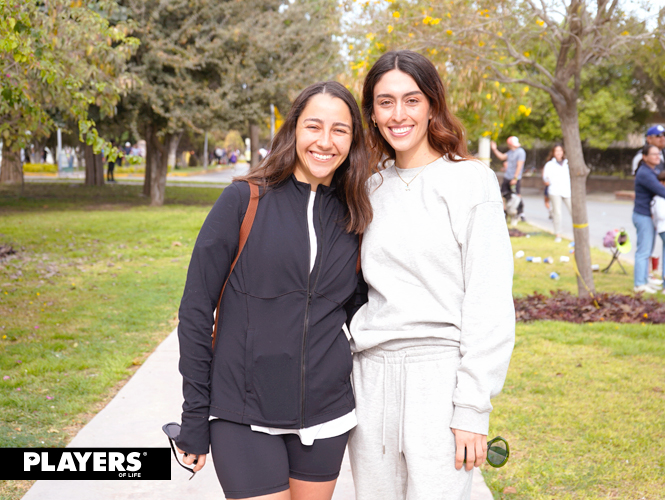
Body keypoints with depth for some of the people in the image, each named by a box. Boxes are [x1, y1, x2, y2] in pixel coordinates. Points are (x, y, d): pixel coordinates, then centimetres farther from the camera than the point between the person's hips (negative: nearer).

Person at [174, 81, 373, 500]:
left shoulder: (355, 217, 5)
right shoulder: (245, 201, -6)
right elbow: (196, 310, -5)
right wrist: (194, 421, -7)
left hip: (326, 414, 4)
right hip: (244, 417, -4)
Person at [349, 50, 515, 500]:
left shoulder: (470, 181, -3)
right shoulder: (371, 187, 13)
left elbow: (490, 302, -8)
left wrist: (473, 407, -12)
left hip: (439, 374, -5)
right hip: (372, 374, 5)